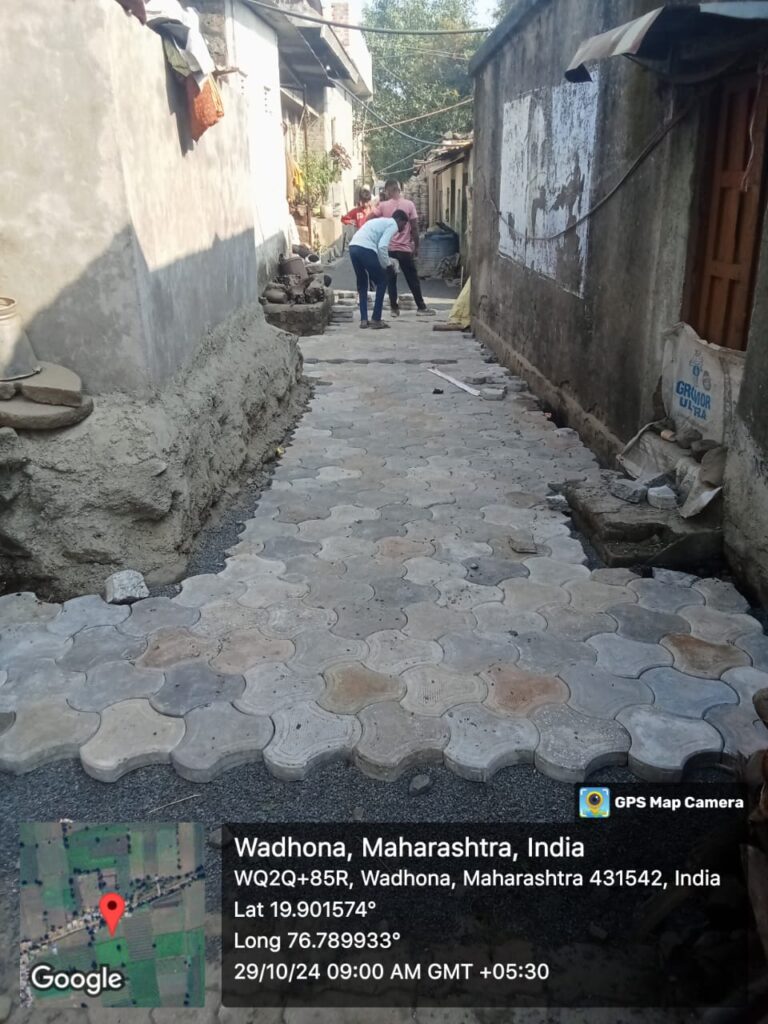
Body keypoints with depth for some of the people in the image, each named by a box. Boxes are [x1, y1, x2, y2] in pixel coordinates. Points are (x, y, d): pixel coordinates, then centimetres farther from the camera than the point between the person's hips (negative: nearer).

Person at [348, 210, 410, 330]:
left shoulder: (381, 221, 33)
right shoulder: (393, 225, 5)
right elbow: (382, 246, -10)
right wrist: (386, 265, 1)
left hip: (353, 247, 8)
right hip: (365, 249, -8)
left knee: (362, 284, 22)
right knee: (382, 282, 8)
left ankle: (364, 320, 19)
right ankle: (376, 320, 8)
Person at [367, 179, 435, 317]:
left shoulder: (383, 205, -3)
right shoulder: (409, 204, -3)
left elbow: (369, 220, -2)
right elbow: (414, 227, -3)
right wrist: (416, 246, 5)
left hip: (388, 248, 0)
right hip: (405, 249, 0)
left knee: (390, 280, 9)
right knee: (413, 279, 8)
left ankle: (394, 308, 8)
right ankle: (421, 307, 10)